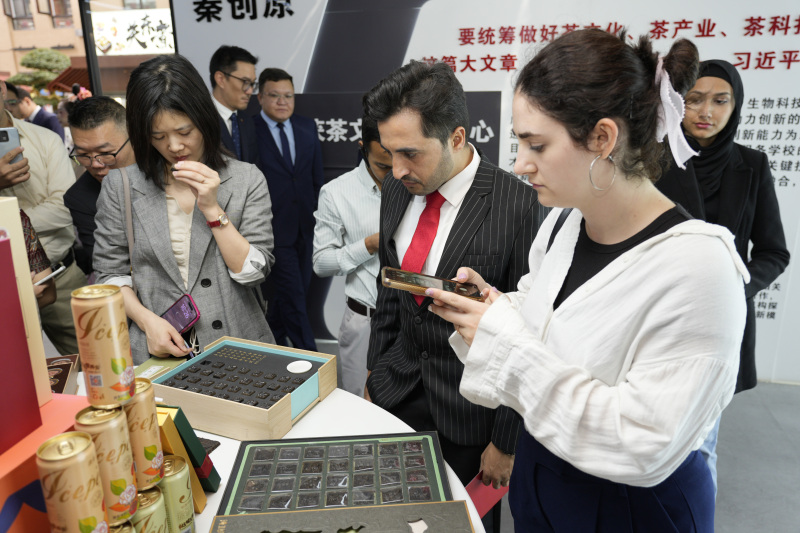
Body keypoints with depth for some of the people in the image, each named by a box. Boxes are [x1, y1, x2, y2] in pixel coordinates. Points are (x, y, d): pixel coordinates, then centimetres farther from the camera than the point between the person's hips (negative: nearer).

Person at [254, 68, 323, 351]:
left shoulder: (308, 127, 10)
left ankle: (272, 343, 34)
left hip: (305, 226, 6)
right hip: (274, 228, -5)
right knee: (292, 297, -3)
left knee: (288, 294, 15)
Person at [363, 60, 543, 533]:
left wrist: (507, 442, -10)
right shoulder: (397, 191, -2)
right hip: (397, 391, 5)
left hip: (470, 411, -5)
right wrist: (374, 376, 12)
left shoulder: (519, 206, -22)